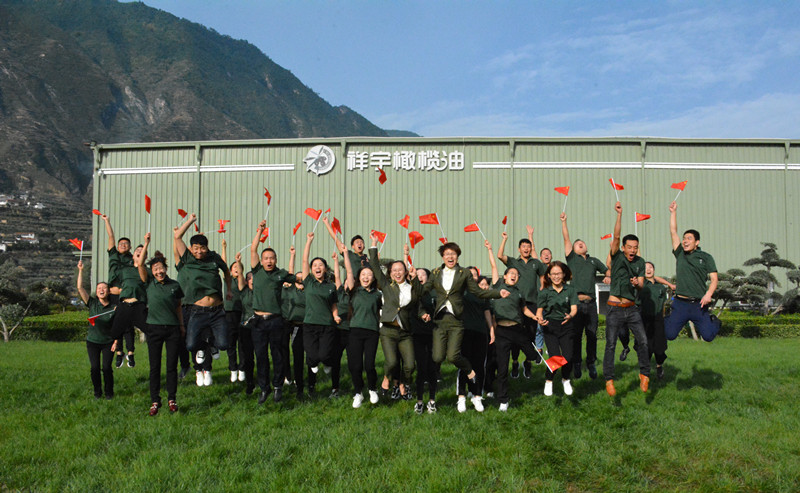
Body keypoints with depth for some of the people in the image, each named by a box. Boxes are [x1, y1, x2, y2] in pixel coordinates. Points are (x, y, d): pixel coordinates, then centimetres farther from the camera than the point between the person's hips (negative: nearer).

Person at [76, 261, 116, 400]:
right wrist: (80, 270, -12)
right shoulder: (92, 303, 0)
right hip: (92, 341, 1)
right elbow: (80, 288, -8)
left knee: (106, 367, -7)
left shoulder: (114, 307, -3)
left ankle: (109, 392, 10)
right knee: (94, 368, -2)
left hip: (108, 342, -1)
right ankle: (97, 392, 17)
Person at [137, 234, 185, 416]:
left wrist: (182, 325, 11)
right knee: (154, 367, 3)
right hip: (154, 328, 0)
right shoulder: (149, 283, 3)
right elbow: (140, 264, -8)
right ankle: (155, 401, 12)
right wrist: (146, 243, -13)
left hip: (173, 329, 0)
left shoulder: (175, 285, 5)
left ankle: (172, 399, 15)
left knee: (172, 366, 4)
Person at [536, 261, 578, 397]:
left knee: (568, 356, -11)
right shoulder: (545, 292, 3)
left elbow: (574, 308, -3)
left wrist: (570, 316, -25)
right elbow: (540, 309, 2)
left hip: (566, 326, 1)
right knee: (555, 356, -14)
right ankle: (548, 381, 15)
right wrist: (540, 318, -20)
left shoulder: (570, 290, 4)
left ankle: (565, 380, 21)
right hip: (550, 326, -1)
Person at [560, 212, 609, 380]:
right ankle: (576, 364, 12)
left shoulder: (594, 261, 20)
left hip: (591, 303, 2)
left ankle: (591, 364, 16)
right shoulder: (572, 258, 11)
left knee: (592, 335, 3)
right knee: (576, 336, 1)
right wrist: (564, 221, 0)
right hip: (576, 302, -2)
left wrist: (609, 277, 9)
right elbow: (566, 239, 5)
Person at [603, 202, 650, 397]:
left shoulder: (640, 262, 10)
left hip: (632, 308, 3)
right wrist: (619, 215, -21)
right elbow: (616, 236, -13)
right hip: (615, 309, -3)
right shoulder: (617, 256, 0)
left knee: (643, 341, -4)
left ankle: (644, 374, 14)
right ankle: (609, 380, 6)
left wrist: (637, 283, -16)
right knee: (611, 345, -2)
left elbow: (641, 284, 8)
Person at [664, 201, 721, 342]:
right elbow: (673, 232, 8)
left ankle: (714, 322, 32)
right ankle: (666, 321, 30)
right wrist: (673, 212, 8)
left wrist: (708, 294, -17)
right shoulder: (680, 254, 9)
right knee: (669, 335, -5)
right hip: (680, 303, 1)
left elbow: (714, 279, 0)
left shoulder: (706, 257, 5)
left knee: (708, 336, -2)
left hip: (698, 304, -1)